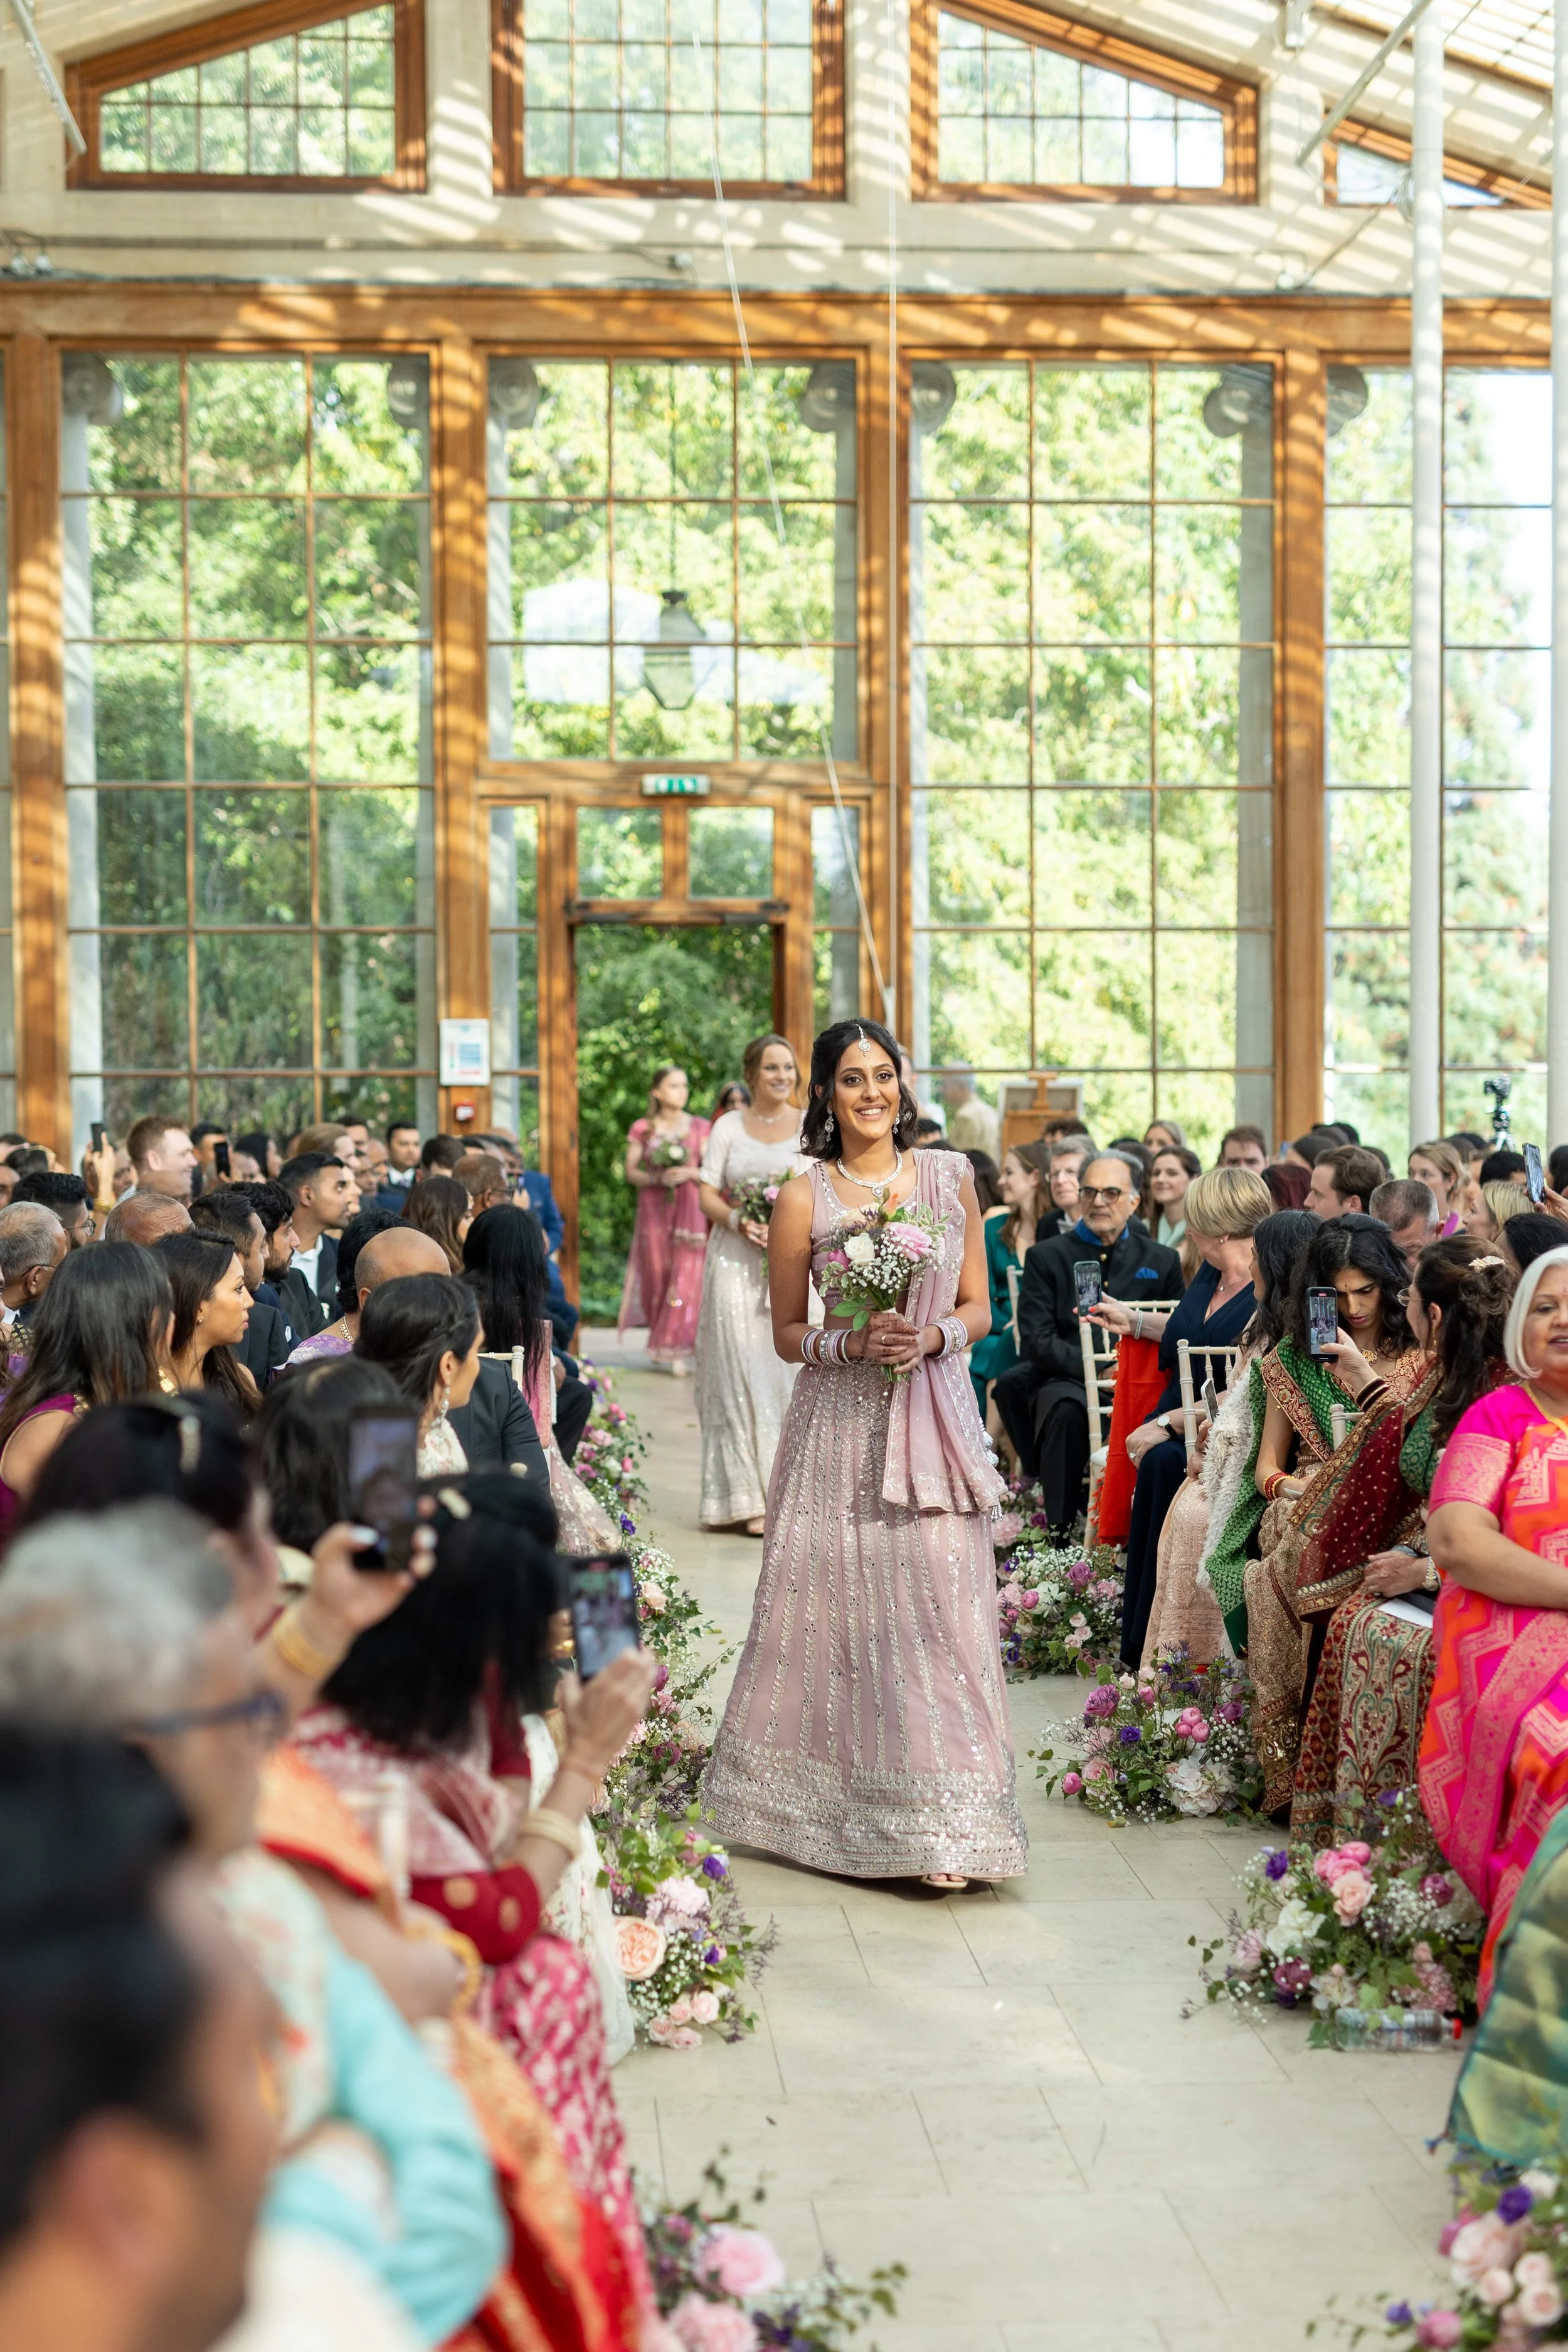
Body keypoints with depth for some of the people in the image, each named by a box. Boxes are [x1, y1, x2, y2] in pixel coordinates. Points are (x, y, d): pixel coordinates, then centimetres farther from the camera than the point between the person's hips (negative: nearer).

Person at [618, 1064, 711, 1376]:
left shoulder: (700, 1128, 5)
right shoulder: (642, 1129, 6)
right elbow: (631, 1172, 4)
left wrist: (689, 1173, -14)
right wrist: (657, 1179, -13)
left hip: (689, 1209, -1)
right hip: (653, 1212, 1)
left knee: (685, 1278, -10)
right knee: (657, 1276, 3)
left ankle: (677, 1350, -8)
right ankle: (658, 1342, 21)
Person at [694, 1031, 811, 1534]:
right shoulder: (728, 1127, 8)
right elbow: (707, 1196, 5)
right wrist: (741, 1222, -14)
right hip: (737, 1262, 0)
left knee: (792, 1371, -4)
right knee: (743, 1374, -5)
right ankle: (750, 1497, -5)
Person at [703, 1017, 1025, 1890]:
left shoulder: (951, 1177, 6)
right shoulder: (804, 1199, 0)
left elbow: (980, 1310, 9)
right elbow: (787, 1334, 4)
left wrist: (931, 1337, -11)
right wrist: (853, 1343, -14)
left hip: (934, 1422, 1)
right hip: (842, 1427, -1)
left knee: (935, 1608, -3)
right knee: (836, 1609, 2)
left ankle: (939, 1823, 2)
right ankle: (830, 1803, 19)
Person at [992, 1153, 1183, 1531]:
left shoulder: (1161, 1262, 18)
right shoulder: (1047, 1257, 10)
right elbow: (1037, 1340, -1)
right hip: (1065, 1380, -1)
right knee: (1065, 1407, -36)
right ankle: (1061, 1531, -28)